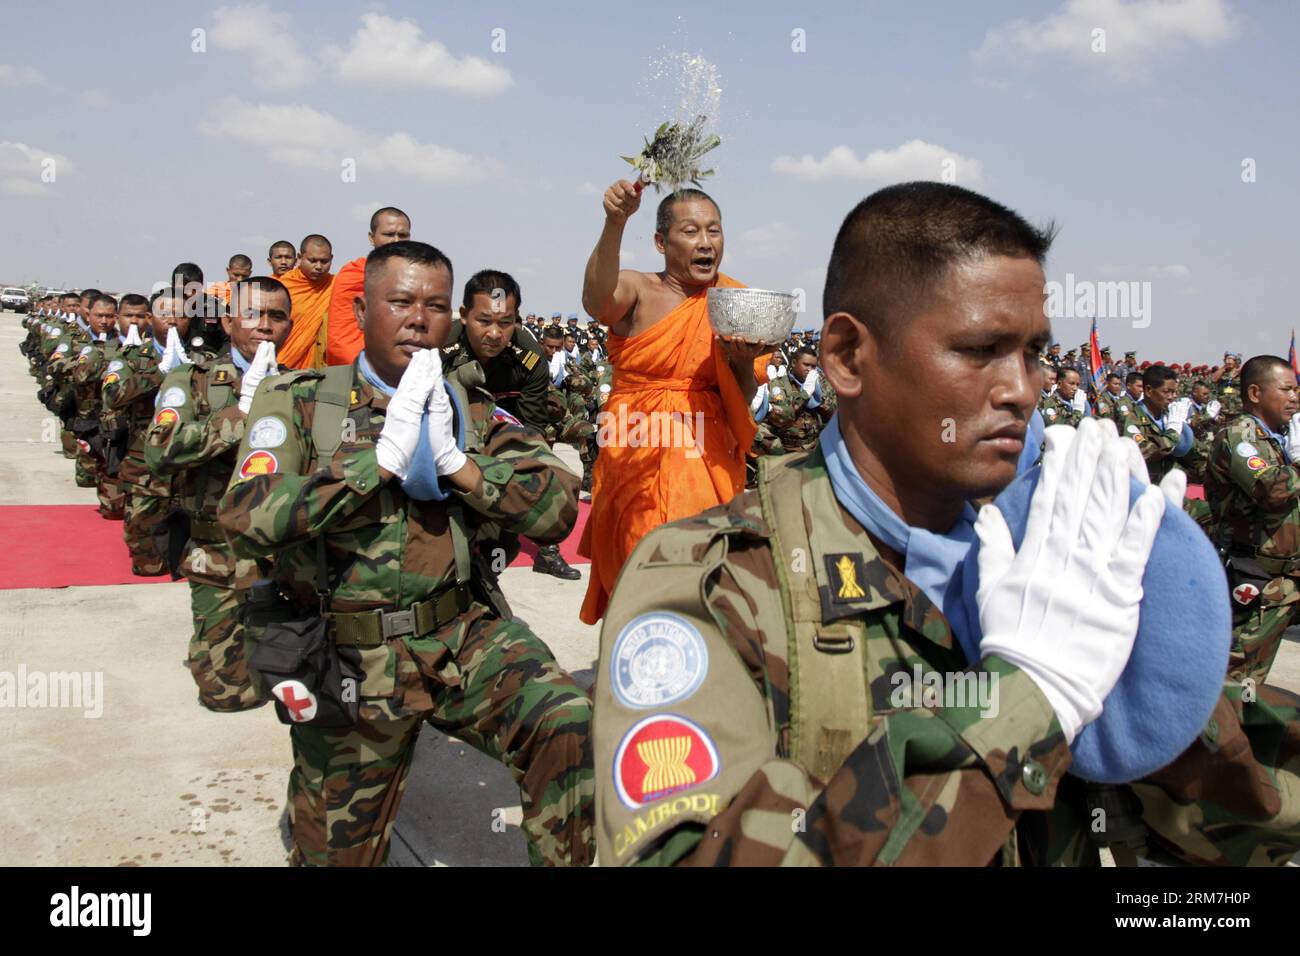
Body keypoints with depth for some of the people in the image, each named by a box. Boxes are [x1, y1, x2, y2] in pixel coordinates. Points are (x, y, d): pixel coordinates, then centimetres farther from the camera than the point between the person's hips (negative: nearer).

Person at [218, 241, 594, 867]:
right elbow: (245, 518, -18)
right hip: (352, 660, -1)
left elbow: (557, 510, -5)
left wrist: (455, 461, -17)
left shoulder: (472, 411, 5)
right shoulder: (299, 401, -2)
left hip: (466, 634, 2)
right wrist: (382, 456, -20)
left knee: (569, 727, -24)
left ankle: (563, 859, 1)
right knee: (338, 853, 13)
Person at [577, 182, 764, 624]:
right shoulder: (638, 290, -1)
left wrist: (744, 363, -10)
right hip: (638, 454, -2)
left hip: (707, 458, 2)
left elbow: (742, 403, 12)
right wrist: (615, 223, -39)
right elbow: (597, 302, -26)